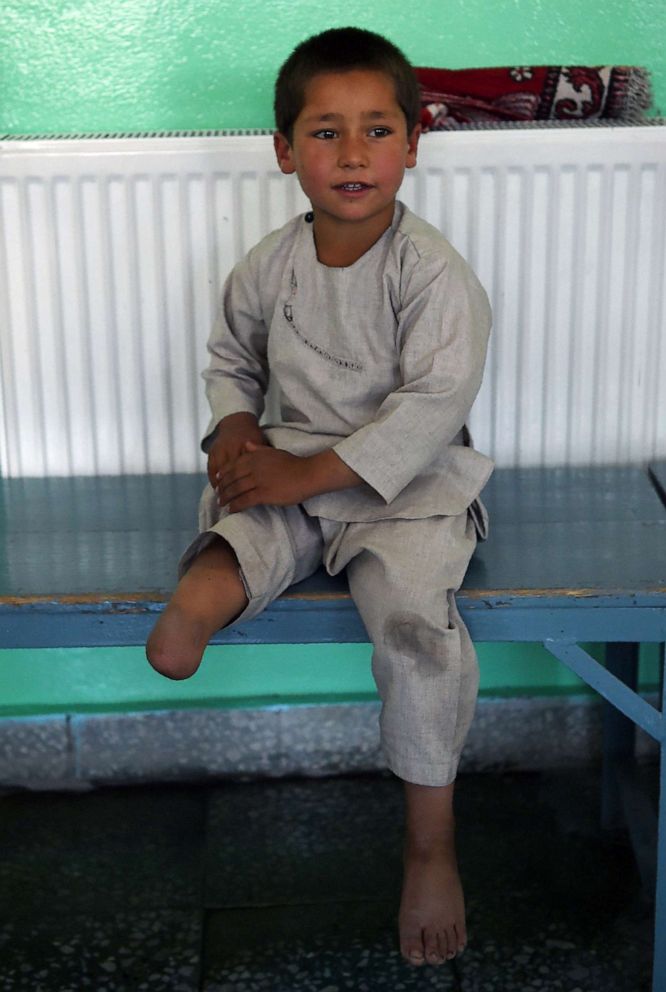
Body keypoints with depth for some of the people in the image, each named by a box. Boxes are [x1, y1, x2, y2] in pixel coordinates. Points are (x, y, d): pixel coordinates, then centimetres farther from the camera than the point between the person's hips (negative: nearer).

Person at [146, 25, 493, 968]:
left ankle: (431, 845, -12)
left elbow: (433, 406, -19)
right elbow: (231, 357, 21)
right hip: (290, 477, 4)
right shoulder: (269, 267, 4)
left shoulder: (432, 271, -11)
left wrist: (314, 471, -22)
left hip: (406, 483, -3)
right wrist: (236, 425, -1)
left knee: (414, 623, -27)